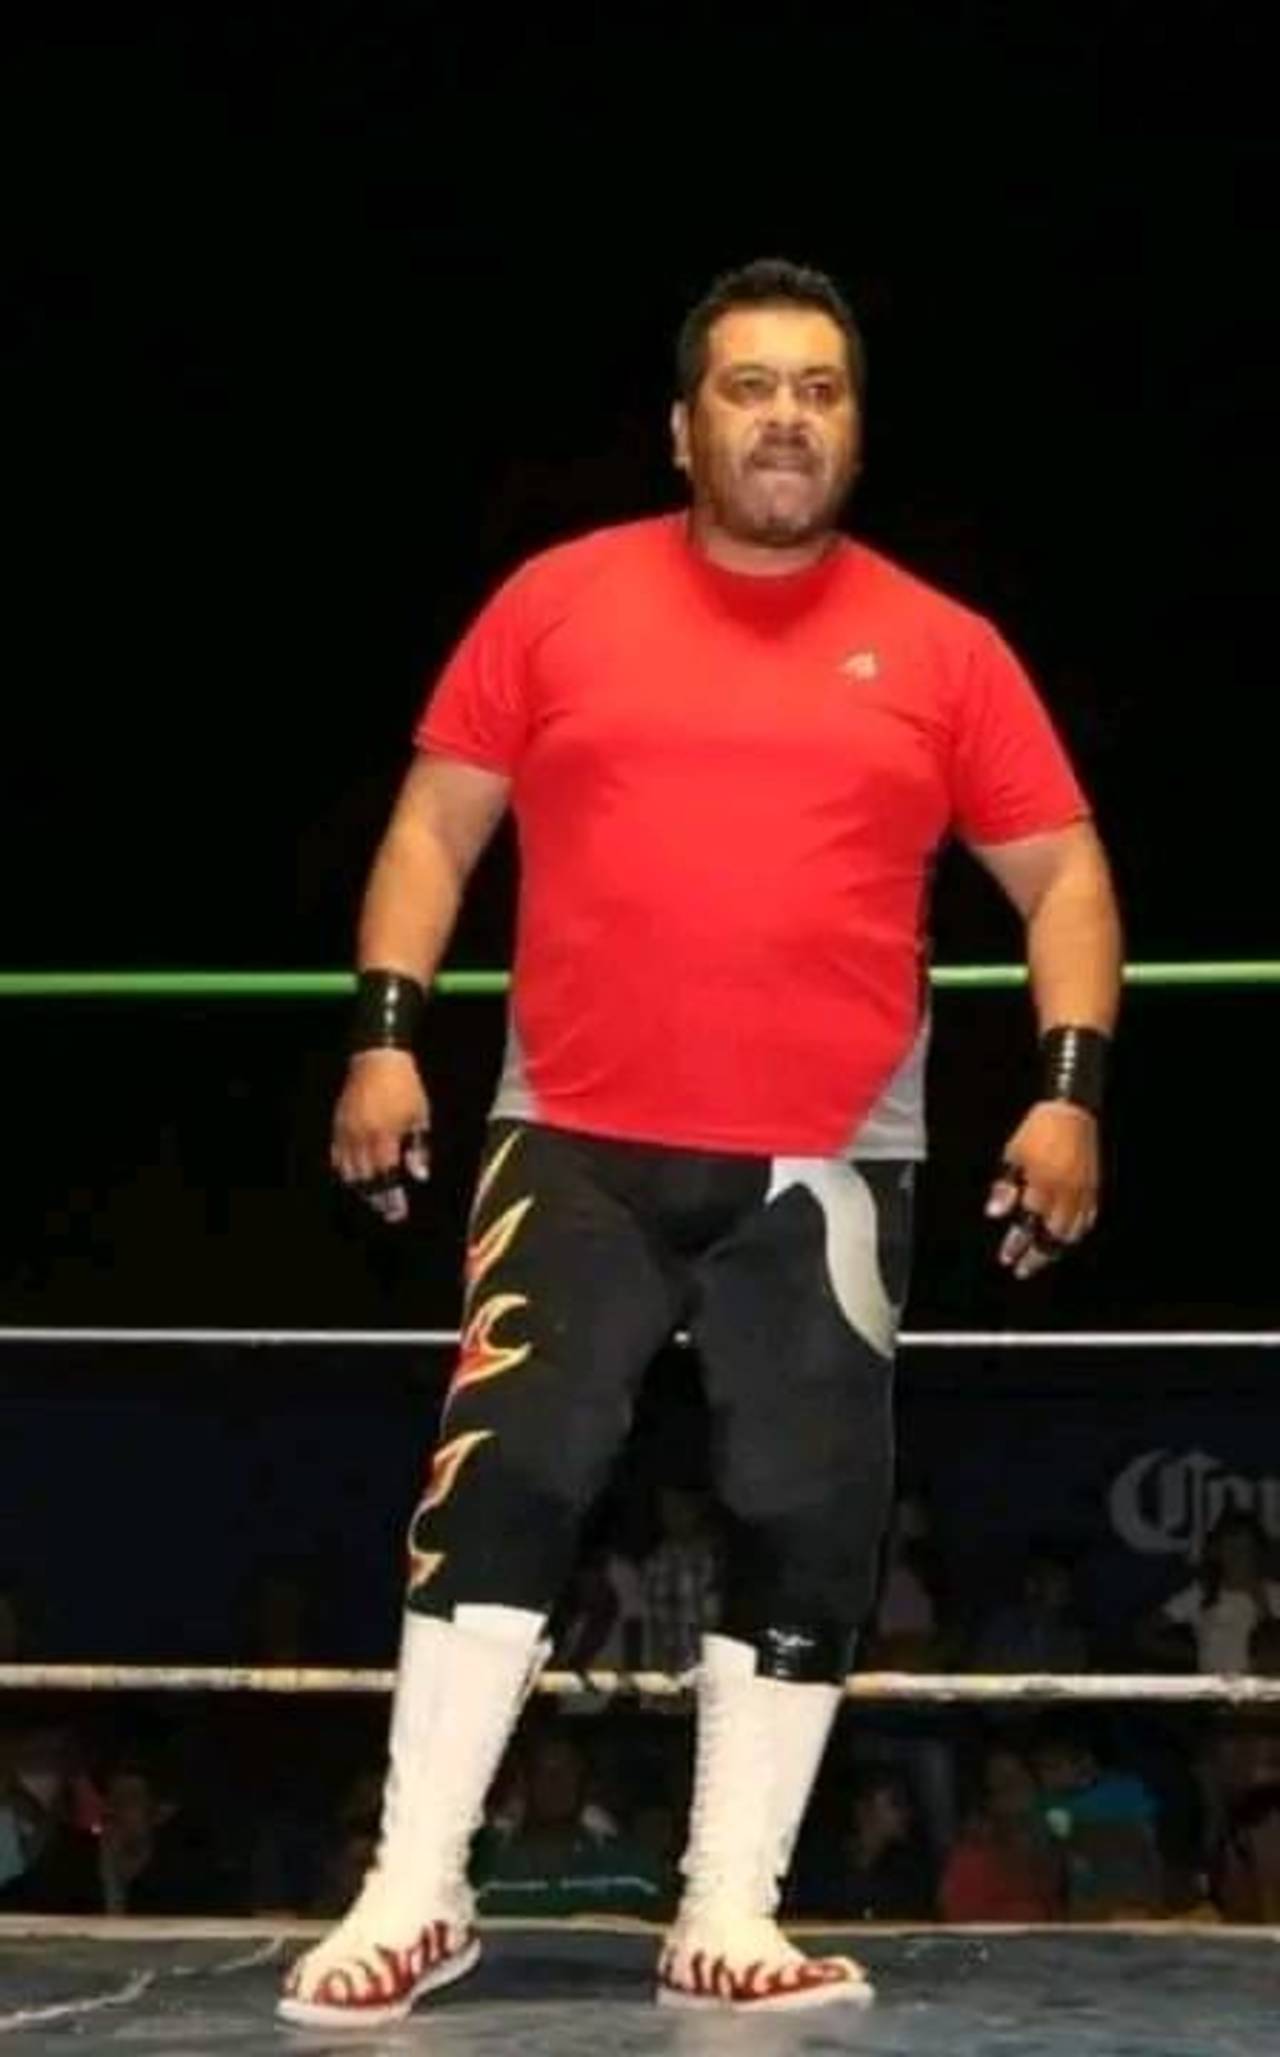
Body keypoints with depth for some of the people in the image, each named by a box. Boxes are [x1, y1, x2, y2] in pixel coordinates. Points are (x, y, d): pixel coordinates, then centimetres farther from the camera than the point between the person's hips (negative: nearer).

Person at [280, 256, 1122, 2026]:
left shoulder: (940, 647, 5)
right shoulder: (558, 603, 5)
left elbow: (1062, 874, 7)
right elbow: (437, 822, 9)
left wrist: (1070, 1088, -5)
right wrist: (387, 1034, -2)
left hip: (827, 1169, 1)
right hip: (577, 1144, -1)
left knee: (806, 1529, 1)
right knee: (499, 1484, -8)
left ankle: (729, 1915, 12)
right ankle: (417, 1895, 1)